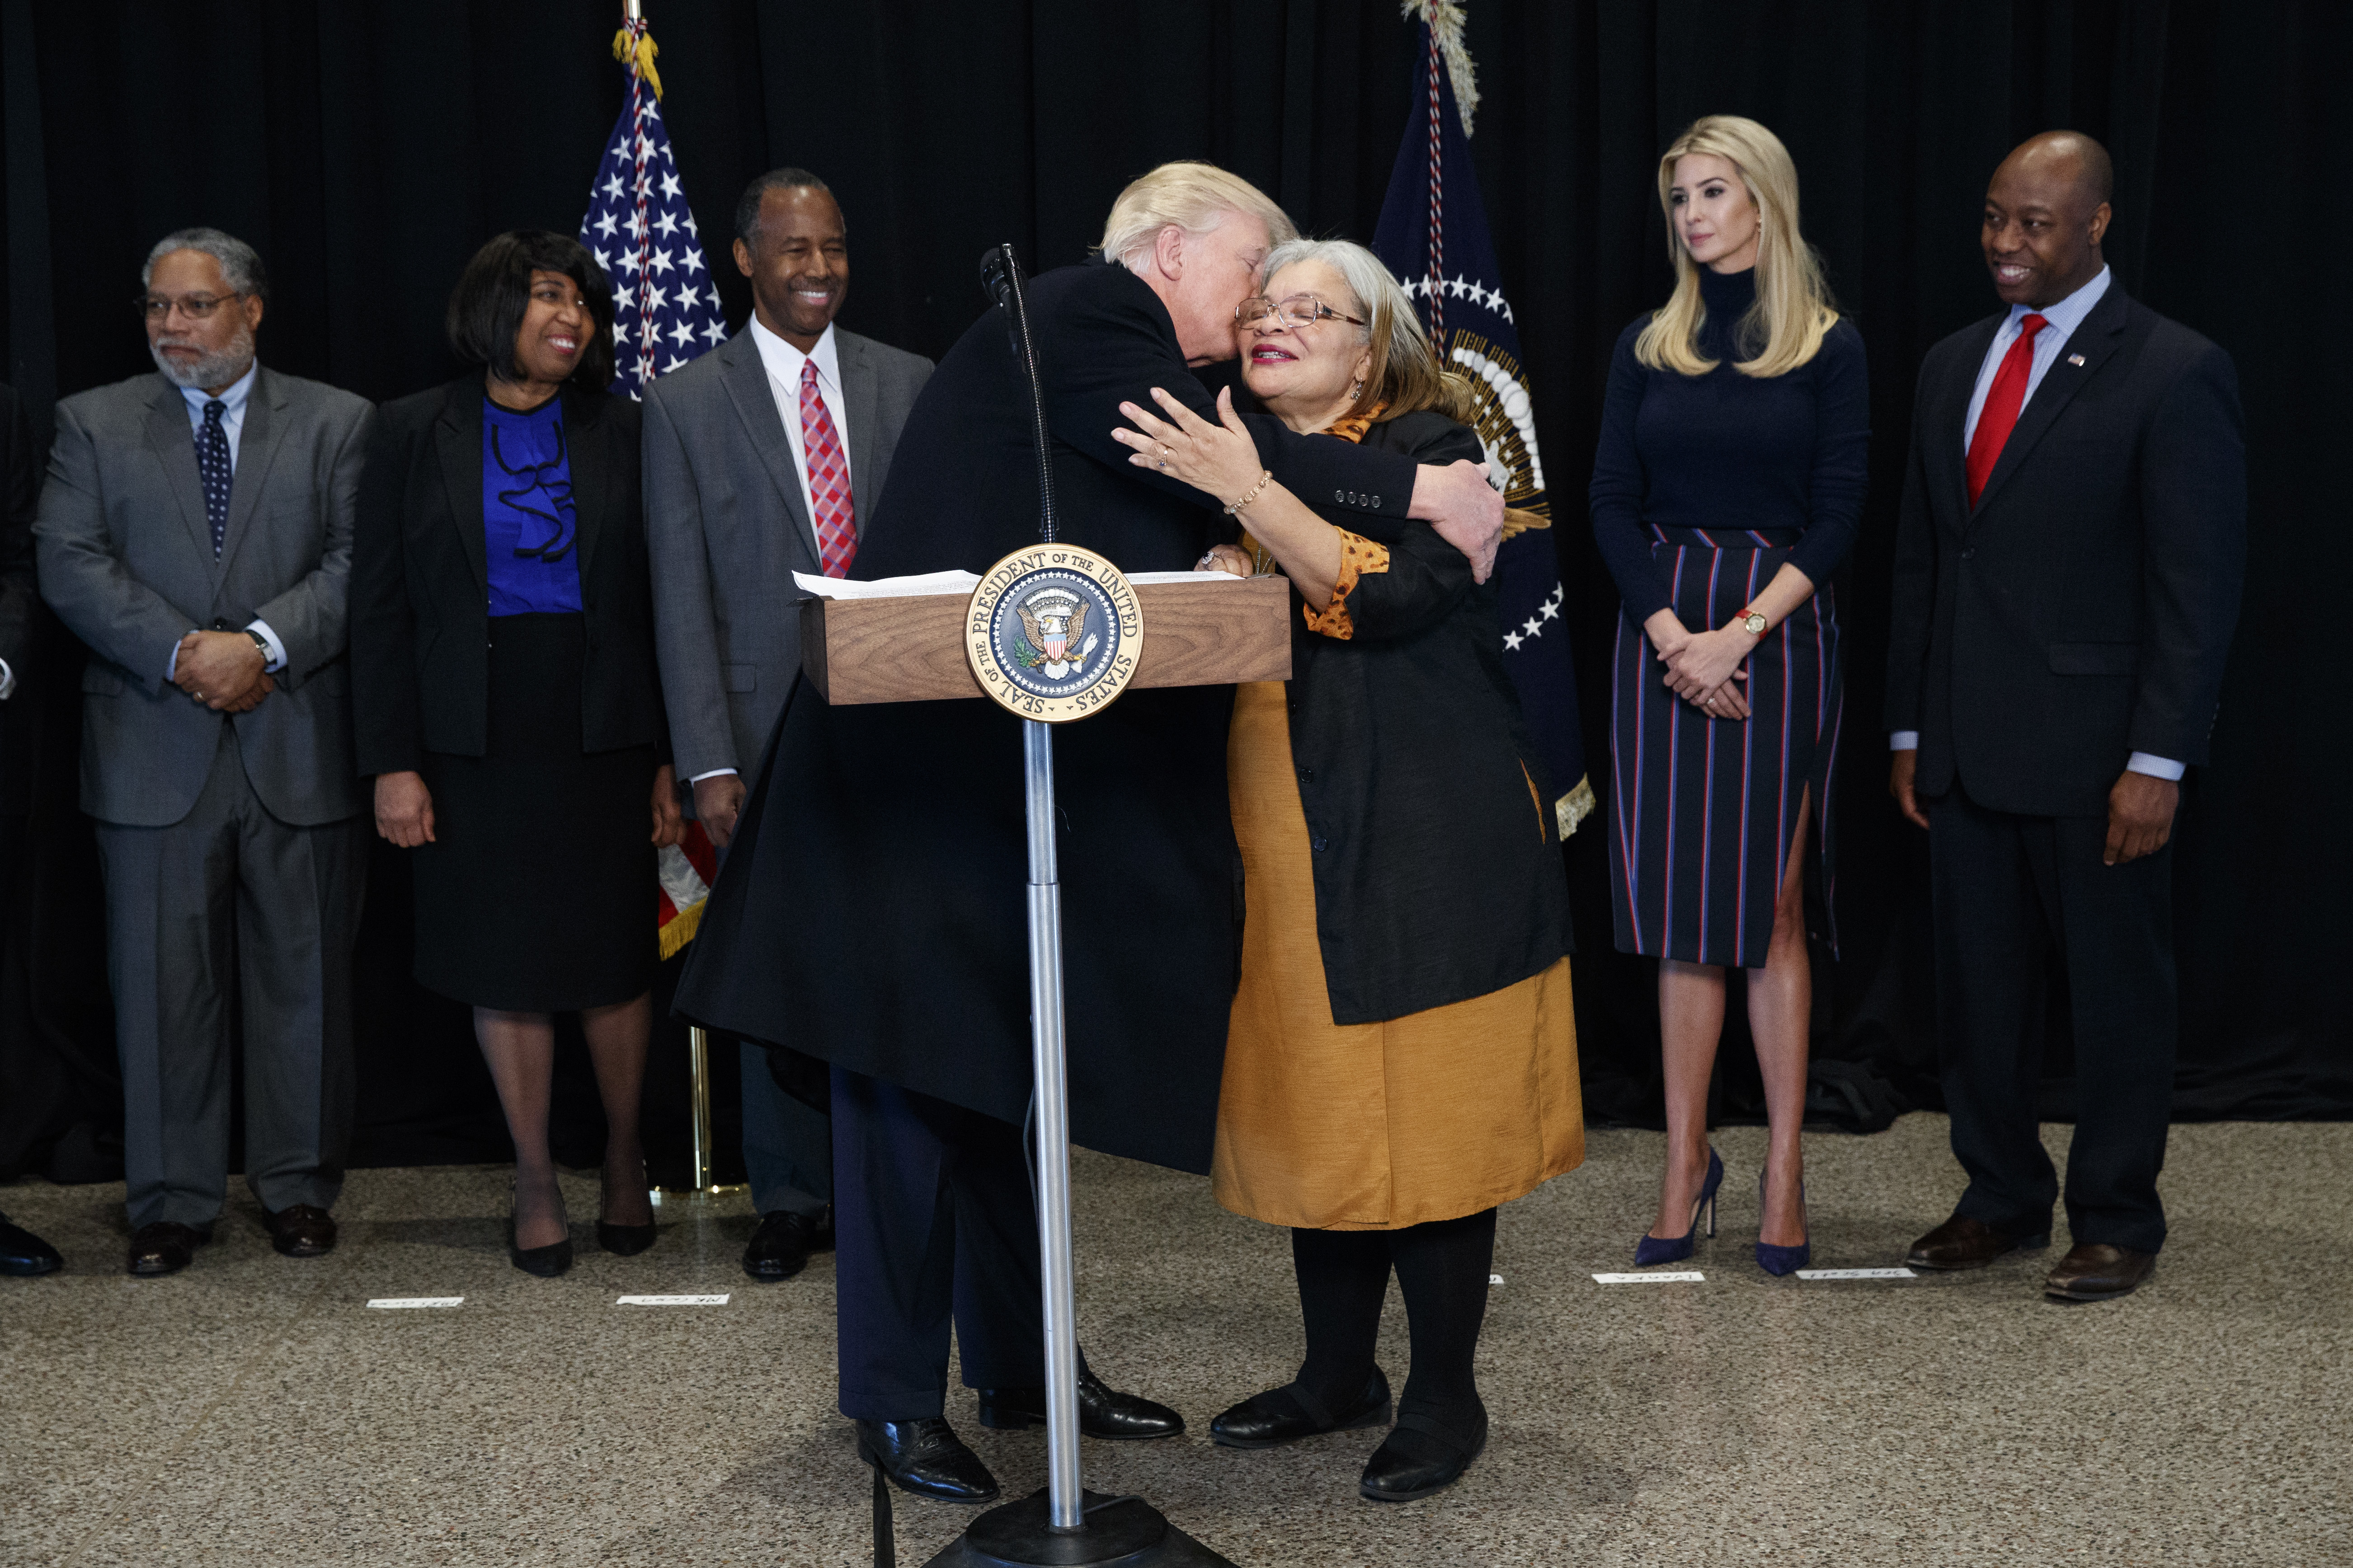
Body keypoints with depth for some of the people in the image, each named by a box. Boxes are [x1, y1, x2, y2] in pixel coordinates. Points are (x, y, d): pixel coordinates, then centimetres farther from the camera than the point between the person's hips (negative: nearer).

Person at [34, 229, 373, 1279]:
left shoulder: (338, 423, 7)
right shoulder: (92, 424, 9)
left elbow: (358, 563, -3)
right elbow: (70, 566, -1)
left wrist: (263, 644, -17)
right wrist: (186, 654, -13)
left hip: (299, 748, 0)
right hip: (155, 754, 1)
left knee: (302, 976, 6)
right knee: (162, 981, 3)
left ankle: (297, 1187, 18)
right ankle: (171, 1201, 14)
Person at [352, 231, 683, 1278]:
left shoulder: (618, 431, 4)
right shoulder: (418, 433, 2)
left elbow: (659, 595, 3)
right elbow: (379, 606, 1)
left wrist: (671, 755, -2)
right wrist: (392, 761, -6)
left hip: (603, 735, 1)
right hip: (476, 740, 0)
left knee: (615, 956, 6)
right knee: (505, 964, 5)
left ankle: (624, 1156, 26)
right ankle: (534, 1176, 18)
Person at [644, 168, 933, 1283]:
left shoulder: (908, 384, 9)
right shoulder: (686, 404, 4)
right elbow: (683, 598, 0)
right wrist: (709, 762, -7)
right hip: (770, 724, -1)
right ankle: (790, 1198, 18)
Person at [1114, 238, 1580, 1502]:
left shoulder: (1424, 448, -4)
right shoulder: (1217, 457, 15)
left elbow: (1391, 593, -21)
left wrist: (1250, 495, -24)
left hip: (1415, 840, -6)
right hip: (1282, 841, 6)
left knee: (1424, 1110, -2)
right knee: (1313, 1104, 11)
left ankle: (1445, 1397, 10)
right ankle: (1338, 1373, 24)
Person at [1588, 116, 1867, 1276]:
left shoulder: (1828, 347, 2)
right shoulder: (1647, 347, 9)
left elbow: (1837, 517, -4)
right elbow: (1612, 504, 3)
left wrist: (1740, 634, -13)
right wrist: (1673, 636, -10)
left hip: (1780, 634, -2)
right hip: (1663, 635, 2)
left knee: (1772, 907, -1)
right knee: (1681, 907, 3)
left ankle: (1784, 1168, 6)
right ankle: (1686, 1163, 9)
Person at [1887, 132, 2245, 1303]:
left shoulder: (2175, 374, -8)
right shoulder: (1951, 366, 12)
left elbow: (2200, 587, -11)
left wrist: (2159, 763, -16)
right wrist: (1909, 729, 12)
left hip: (2094, 756, -6)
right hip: (1965, 752, 6)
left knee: (2116, 988, 6)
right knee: (1975, 987, 12)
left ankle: (2116, 1220, 20)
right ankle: (2002, 1198, 27)